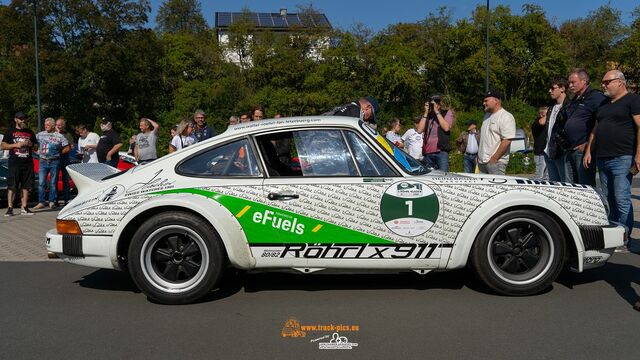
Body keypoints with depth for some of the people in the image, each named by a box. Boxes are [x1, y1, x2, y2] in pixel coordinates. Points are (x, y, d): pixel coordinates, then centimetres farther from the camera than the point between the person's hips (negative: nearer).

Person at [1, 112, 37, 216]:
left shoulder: (30, 132, 18)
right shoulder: (10, 131, 7)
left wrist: (30, 144, 0)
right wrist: (15, 145, -11)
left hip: (28, 163, 4)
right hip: (14, 163, -3)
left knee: (26, 186, 4)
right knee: (12, 186, -5)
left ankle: (24, 208, 9)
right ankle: (10, 208, -3)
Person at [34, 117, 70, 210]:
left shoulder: (59, 136, 3)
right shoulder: (39, 135, 10)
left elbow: (67, 148, 2)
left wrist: (58, 153, 2)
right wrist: (38, 151, 6)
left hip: (54, 162, -2)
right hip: (43, 161, 2)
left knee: (53, 183, 2)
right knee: (41, 183, -2)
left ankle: (52, 202, 9)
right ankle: (41, 202, 2)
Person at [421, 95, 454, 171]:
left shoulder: (447, 113, 12)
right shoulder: (428, 115, 18)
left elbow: (446, 128, -8)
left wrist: (437, 112, -4)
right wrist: (426, 113, 3)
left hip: (441, 151, -3)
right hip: (427, 152, 3)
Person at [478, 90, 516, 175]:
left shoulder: (506, 117, -10)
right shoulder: (487, 115, 18)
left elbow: (506, 141, -18)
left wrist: (494, 158, -19)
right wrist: (479, 155, 15)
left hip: (496, 162, -8)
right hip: (482, 161, 8)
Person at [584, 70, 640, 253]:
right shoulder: (604, 104, 22)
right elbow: (595, 129, 25)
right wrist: (589, 151, 16)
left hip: (622, 159, -8)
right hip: (602, 159, 8)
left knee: (622, 200, -9)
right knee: (608, 200, 9)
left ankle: (623, 241, -4)